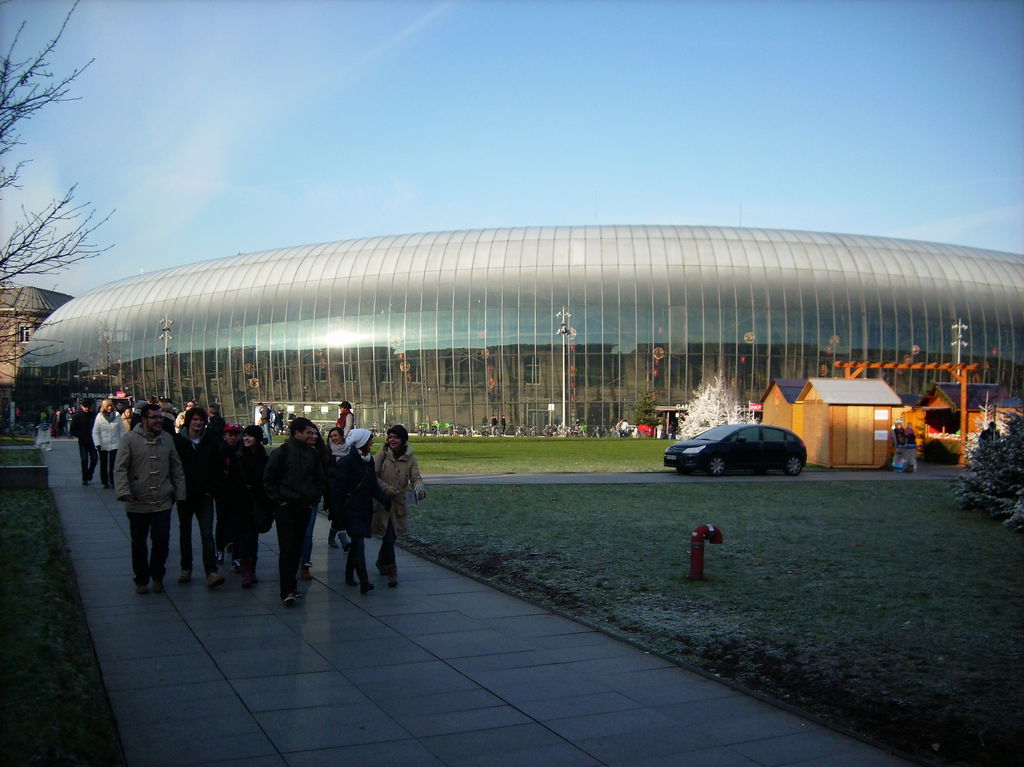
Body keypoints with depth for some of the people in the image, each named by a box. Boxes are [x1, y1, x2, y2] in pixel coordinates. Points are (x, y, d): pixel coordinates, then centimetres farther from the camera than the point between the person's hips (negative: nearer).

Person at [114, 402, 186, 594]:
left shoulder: (167, 439, 8)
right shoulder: (130, 439, -4)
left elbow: (176, 468, 13)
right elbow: (120, 468, -8)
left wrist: (179, 493, 8)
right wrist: (123, 491, -21)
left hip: (163, 503, 2)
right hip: (137, 504, -2)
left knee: (162, 540, 0)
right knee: (139, 544, 9)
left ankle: (157, 576, 21)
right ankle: (141, 579, 24)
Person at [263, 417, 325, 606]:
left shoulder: (313, 454, 8)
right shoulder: (282, 452, -6)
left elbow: (320, 481, 19)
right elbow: (268, 480, -4)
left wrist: (313, 499, 8)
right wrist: (278, 500, -8)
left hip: (304, 507, 5)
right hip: (285, 508, -5)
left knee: (297, 547, 9)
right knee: (286, 548, -9)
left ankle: (290, 583, 21)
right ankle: (287, 590, -10)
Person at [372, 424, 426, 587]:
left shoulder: (410, 458, 3)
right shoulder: (381, 455, -3)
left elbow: (416, 477, -5)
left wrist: (420, 489, -26)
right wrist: (386, 488, -21)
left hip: (399, 504, 3)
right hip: (381, 502, -3)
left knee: (391, 537, 15)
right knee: (388, 537, -9)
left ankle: (381, 562, 40)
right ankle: (391, 572, -4)